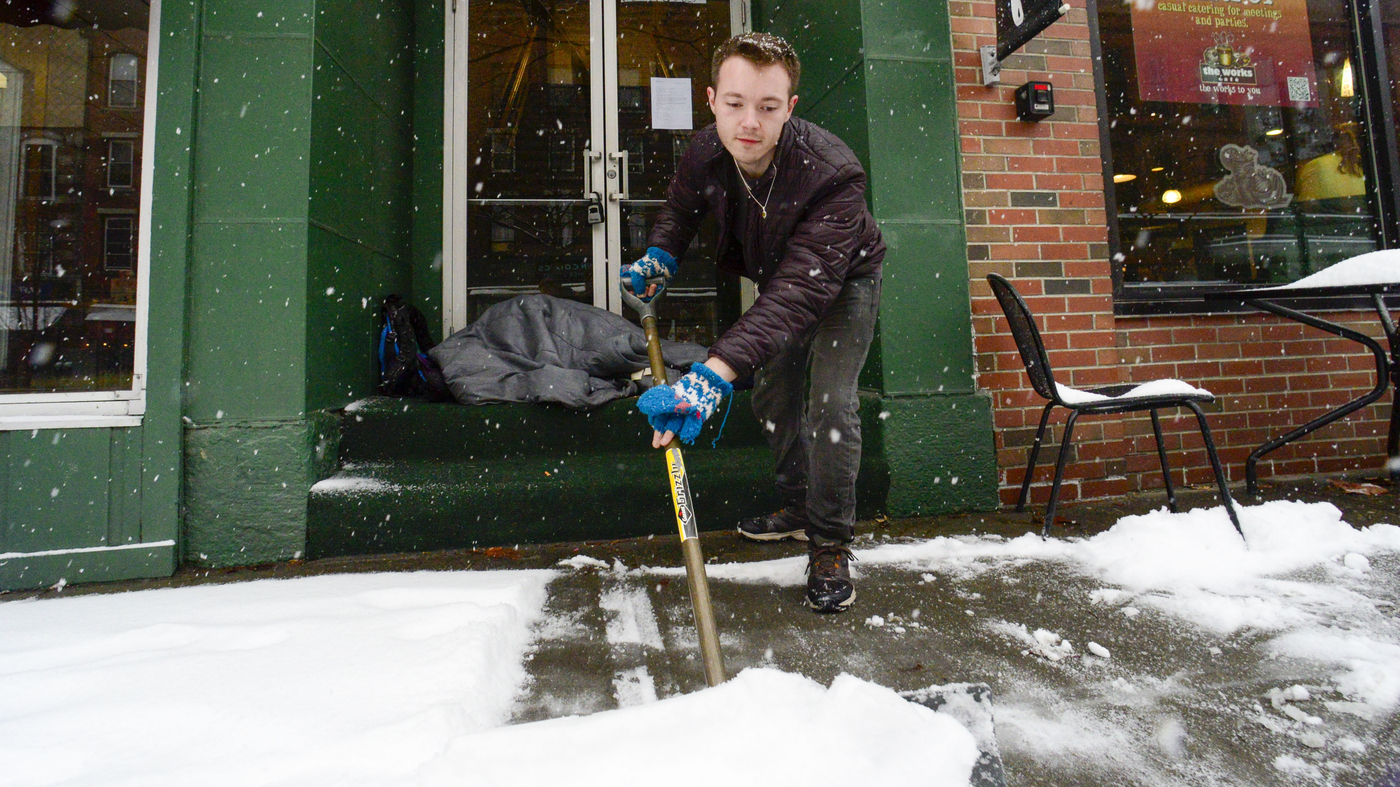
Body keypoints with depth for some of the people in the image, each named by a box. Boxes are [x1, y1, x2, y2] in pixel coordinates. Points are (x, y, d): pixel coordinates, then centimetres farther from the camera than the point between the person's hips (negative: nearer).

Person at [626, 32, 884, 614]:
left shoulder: (833, 173, -41)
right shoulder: (705, 153, -22)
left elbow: (802, 288, -52)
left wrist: (715, 372, -63)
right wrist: (660, 255, -18)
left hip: (843, 283, -6)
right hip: (779, 280, 6)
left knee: (829, 403, -17)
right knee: (773, 396, 10)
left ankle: (830, 544, 0)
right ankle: (798, 511, 29)